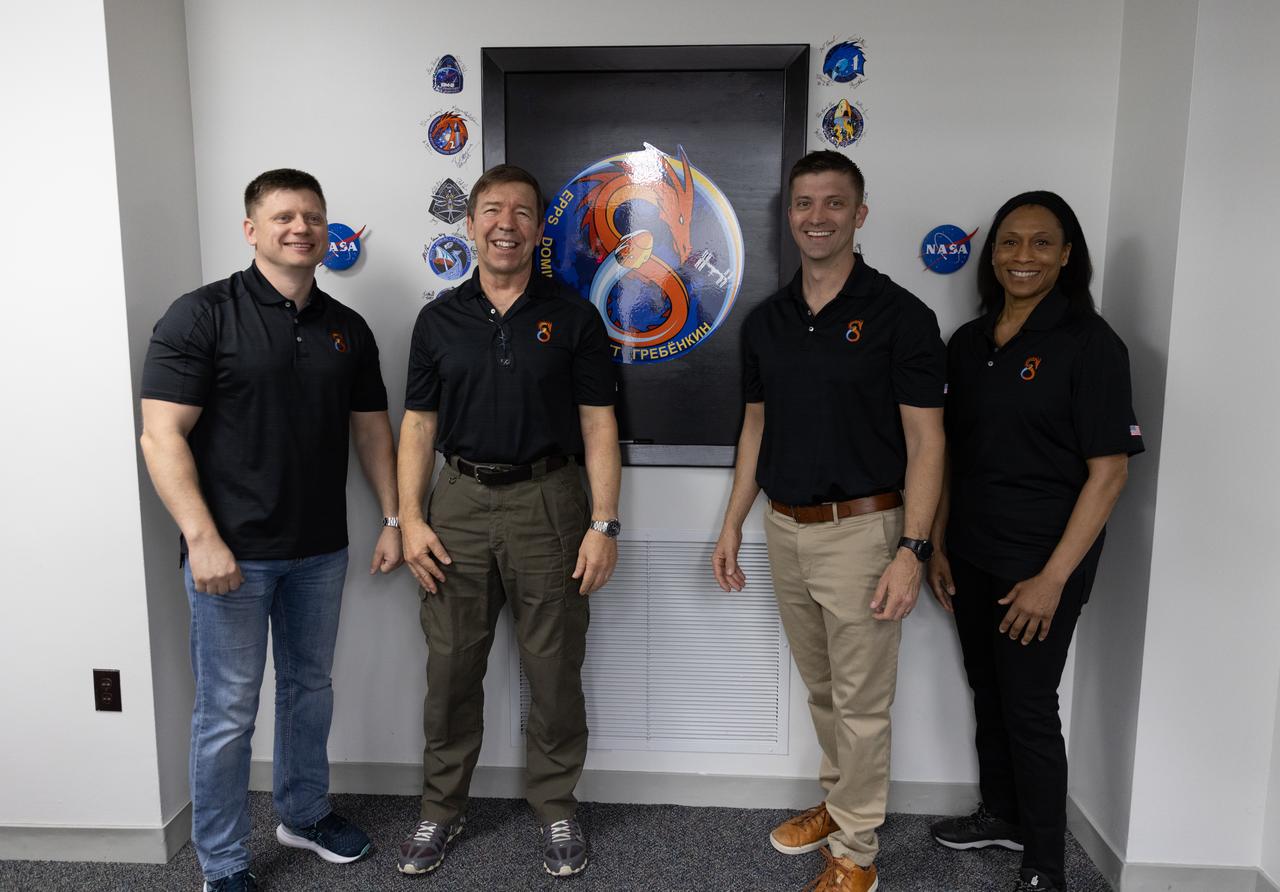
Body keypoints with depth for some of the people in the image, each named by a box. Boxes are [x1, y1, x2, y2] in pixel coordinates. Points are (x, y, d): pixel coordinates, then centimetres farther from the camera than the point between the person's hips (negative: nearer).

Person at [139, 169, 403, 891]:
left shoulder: (349, 329, 8)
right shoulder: (202, 315, -8)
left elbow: (371, 428, 13)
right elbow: (162, 434, -13)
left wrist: (393, 520, 8)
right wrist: (202, 538, -20)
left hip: (321, 551, 5)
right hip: (233, 553, -5)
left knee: (310, 685, 19)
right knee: (228, 711, 5)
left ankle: (305, 812, 40)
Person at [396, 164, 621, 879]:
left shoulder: (573, 317, 2)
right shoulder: (439, 319, 7)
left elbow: (599, 424, -1)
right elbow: (419, 424, 7)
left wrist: (603, 524, -8)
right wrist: (410, 519, -2)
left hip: (548, 501, -1)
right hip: (459, 503, 2)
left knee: (556, 669, 7)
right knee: (451, 667, 10)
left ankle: (556, 808, 27)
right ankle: (443, 808, 30)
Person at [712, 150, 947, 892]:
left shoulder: (900, 316, -10)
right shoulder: (766, 321, 7)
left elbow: (925, 442, -11)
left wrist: (911, 550, -18)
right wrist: (733, 524, 10)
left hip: (860, 529, -5)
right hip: (784, 527, 6)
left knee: (862, 702, 6)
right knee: (821, 689, 21)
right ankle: (841, 799, 42)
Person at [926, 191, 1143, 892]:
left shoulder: (1089, 342, -11)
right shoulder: (968, 342, 6)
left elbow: (1108, 473, -14)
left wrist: (1052, 578, -17)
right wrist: (938, 546, 7)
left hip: (1039, 562, -5)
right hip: (970, 556, 6)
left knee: (1029, 706, 3)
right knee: (987, 692, 18)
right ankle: (1000, 814, 40)